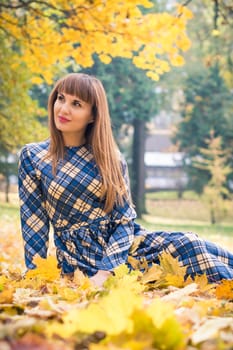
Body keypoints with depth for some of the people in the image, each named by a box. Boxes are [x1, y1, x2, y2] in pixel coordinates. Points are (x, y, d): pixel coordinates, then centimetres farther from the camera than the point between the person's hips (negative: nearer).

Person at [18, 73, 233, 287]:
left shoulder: (110, 157, 4)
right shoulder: (32, 156, 0)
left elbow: (124, 220, -2)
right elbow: (33, 224, 2)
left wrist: (105, 272, -17)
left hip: (122, 244, 3)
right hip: (81, 257, -3)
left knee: (189, 245, -25)